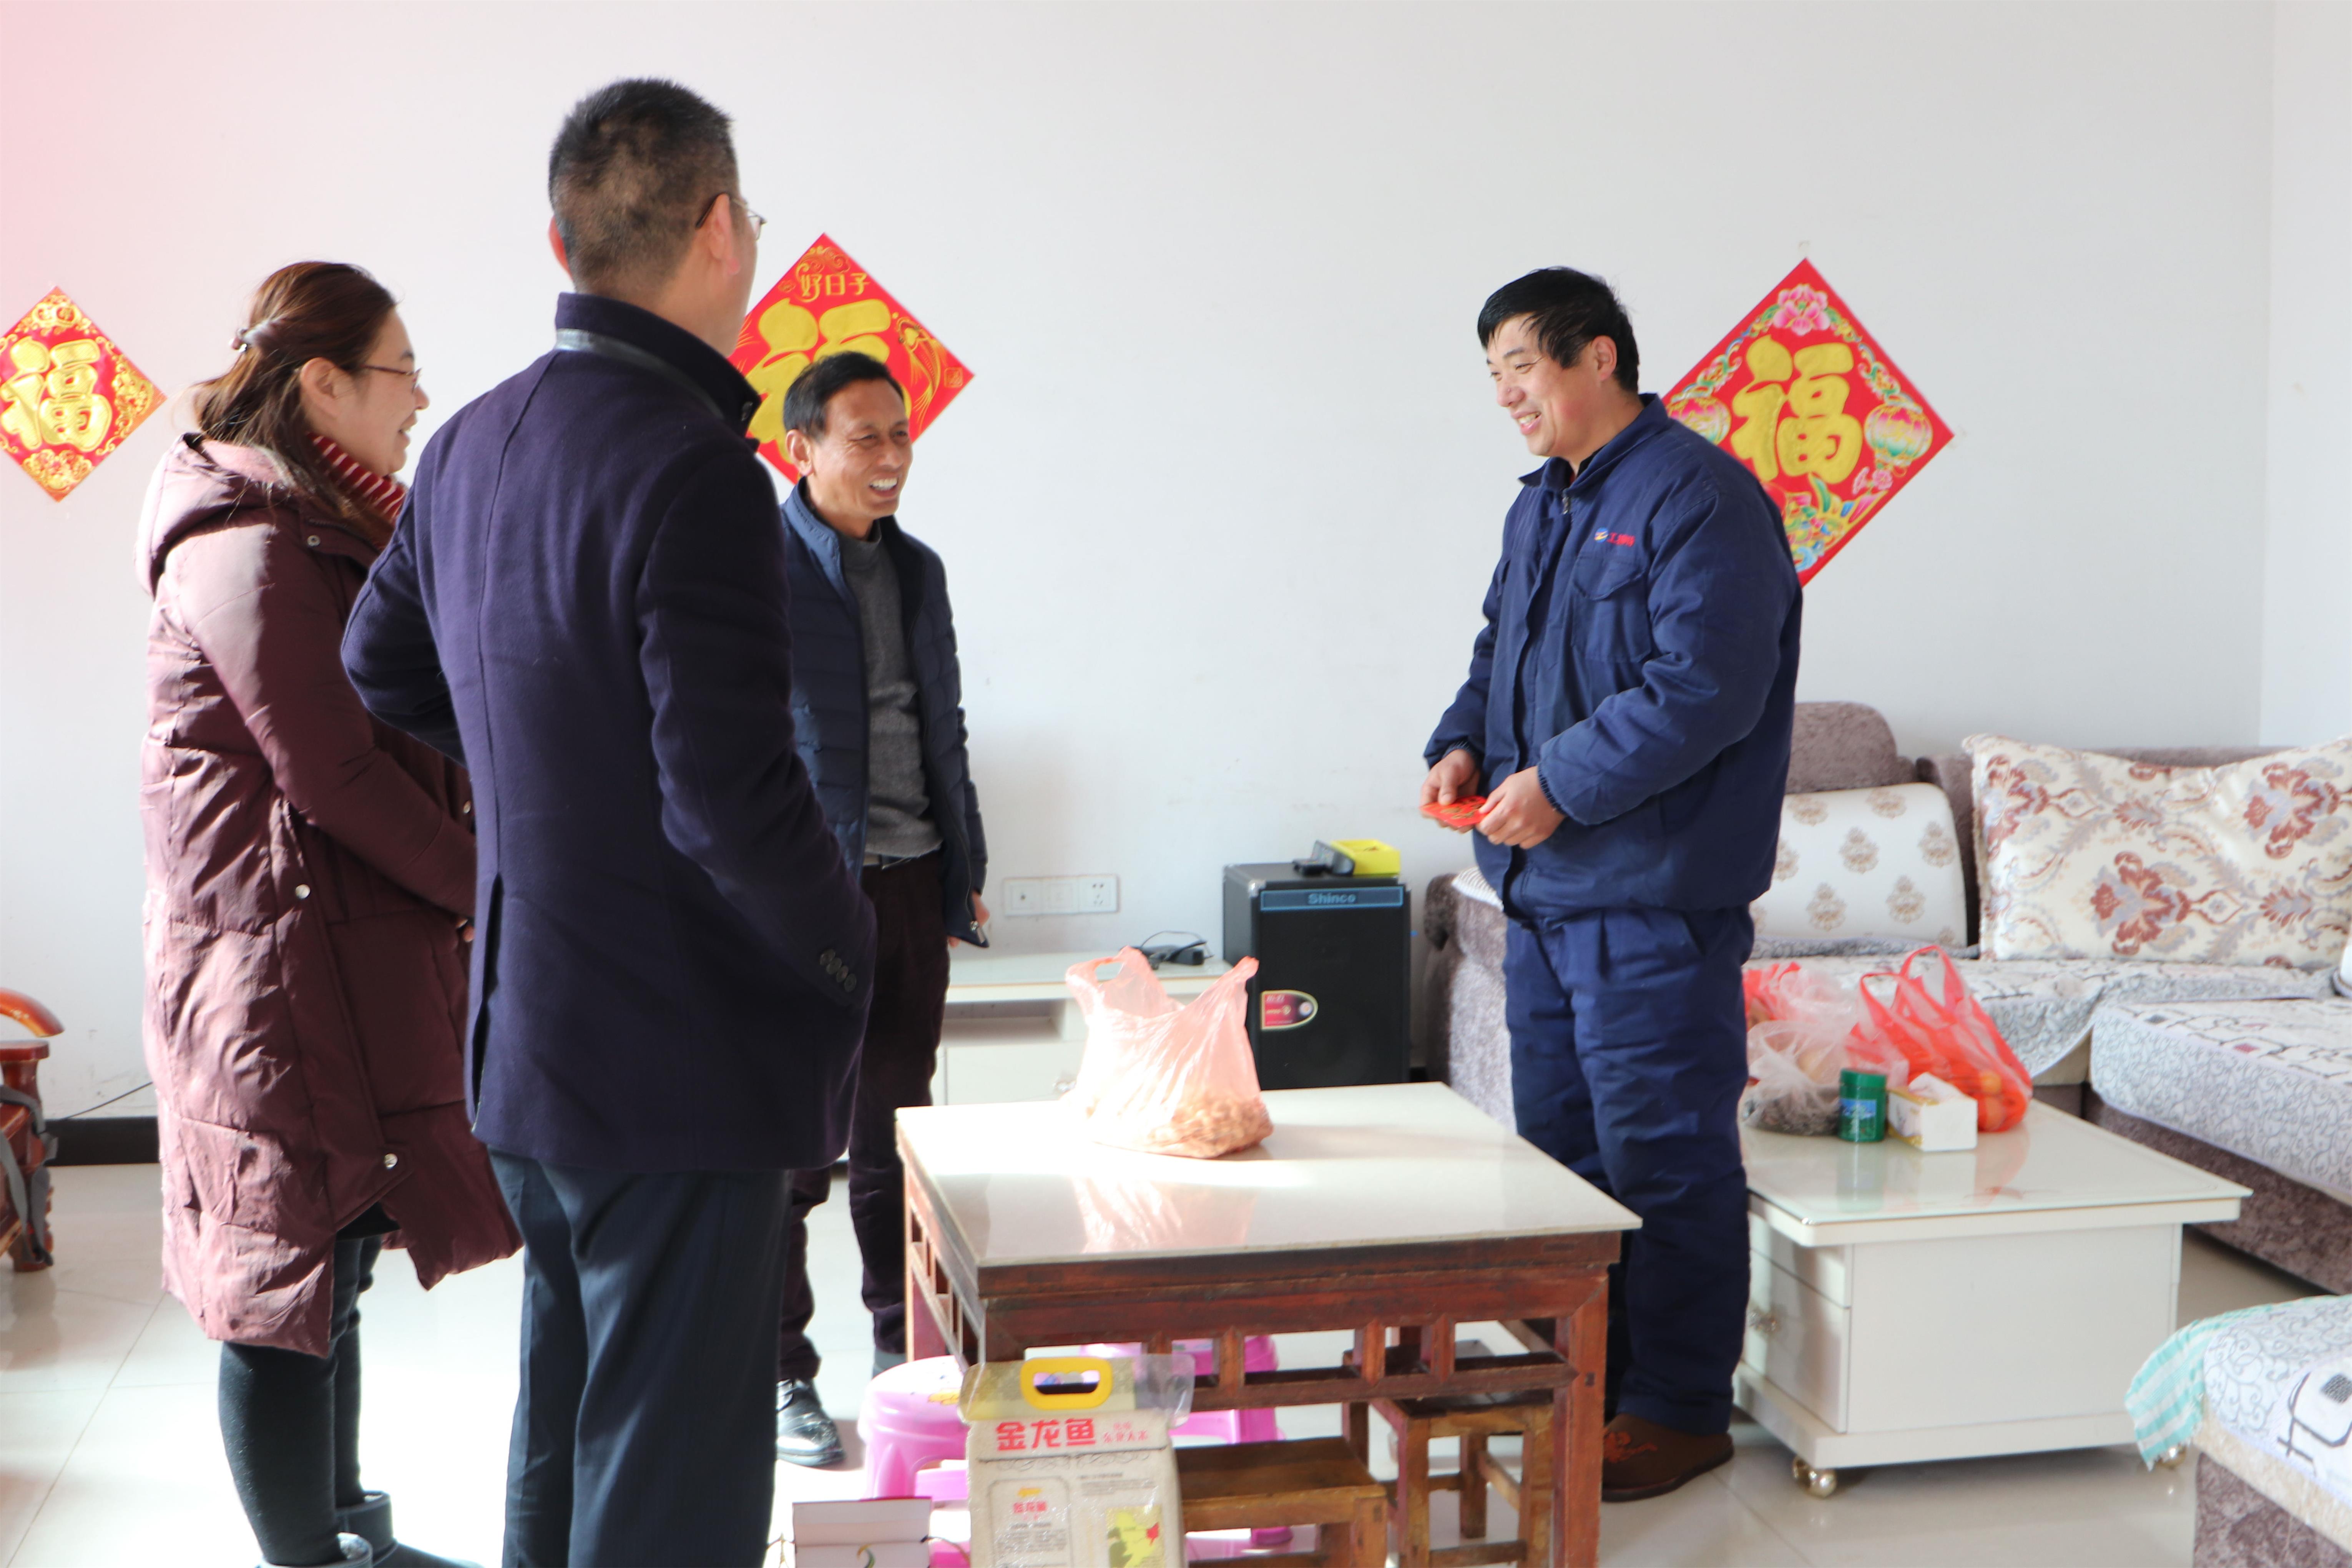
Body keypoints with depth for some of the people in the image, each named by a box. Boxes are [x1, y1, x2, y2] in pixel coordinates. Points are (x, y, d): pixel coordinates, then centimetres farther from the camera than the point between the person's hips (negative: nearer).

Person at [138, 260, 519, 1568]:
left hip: (361, 952, 10)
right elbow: (331, 777, -20)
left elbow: (402, 729, 14)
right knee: (295, 1275, -1)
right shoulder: (249, 545, -16)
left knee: (329, 1262, 19)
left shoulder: (330, 531, 16)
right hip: (289, 957, -10)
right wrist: (494, 891, -11)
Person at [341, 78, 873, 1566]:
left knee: (566, 1424, 24)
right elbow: (734, 794, -25)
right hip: (684, 1055, -9)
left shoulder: (471, 445, 5)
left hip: (528, 1041, 9)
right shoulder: (694, 468, -21)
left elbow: (381, 675, 19)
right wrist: (846, 946, -8)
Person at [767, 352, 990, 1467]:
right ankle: (779, 1377, 14)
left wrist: (966, 873, 16)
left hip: (911, 880, 6)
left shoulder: (917, 569, 13)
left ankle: (905, 1348, 27)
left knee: (898, 1130, 14)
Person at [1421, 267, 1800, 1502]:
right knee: (1559, 1144, 16)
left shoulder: (1699, 497, -13)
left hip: (1655, 900, -9)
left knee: (1665, 1156, -1)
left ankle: (1679, 1409, 11)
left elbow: (1705, 689, -21)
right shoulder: (1540, 507, 16)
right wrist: (1462, 746, 5)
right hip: (1545, 891, 10)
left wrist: (1561, 783, -21)